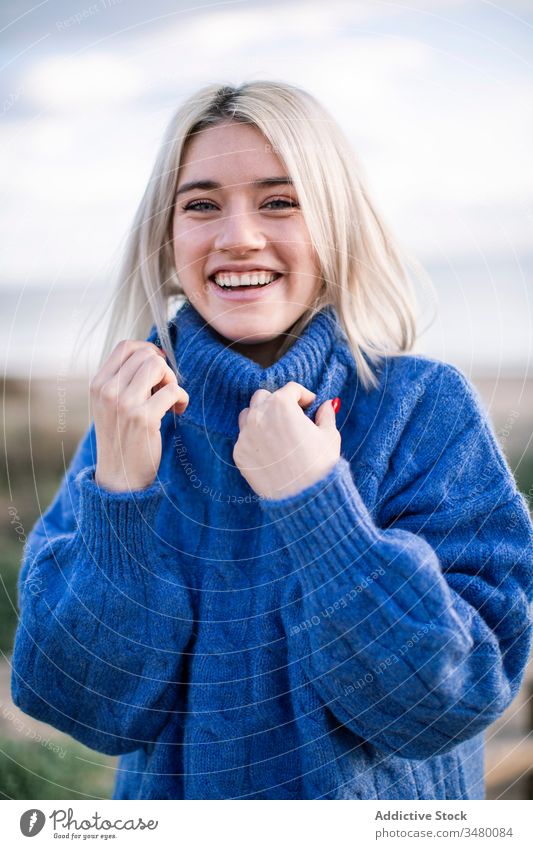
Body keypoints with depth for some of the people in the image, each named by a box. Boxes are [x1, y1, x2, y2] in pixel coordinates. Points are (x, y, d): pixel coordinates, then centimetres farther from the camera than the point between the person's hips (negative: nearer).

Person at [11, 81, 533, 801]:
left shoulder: (425, 405, -16)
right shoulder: (138, 410, -10)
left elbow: (451, 703, -21)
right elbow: (92, 706, -15)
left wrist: (311, 502, -28)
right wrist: (119, 484, -26)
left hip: (378, 803, -1)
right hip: (172, 794, 2)